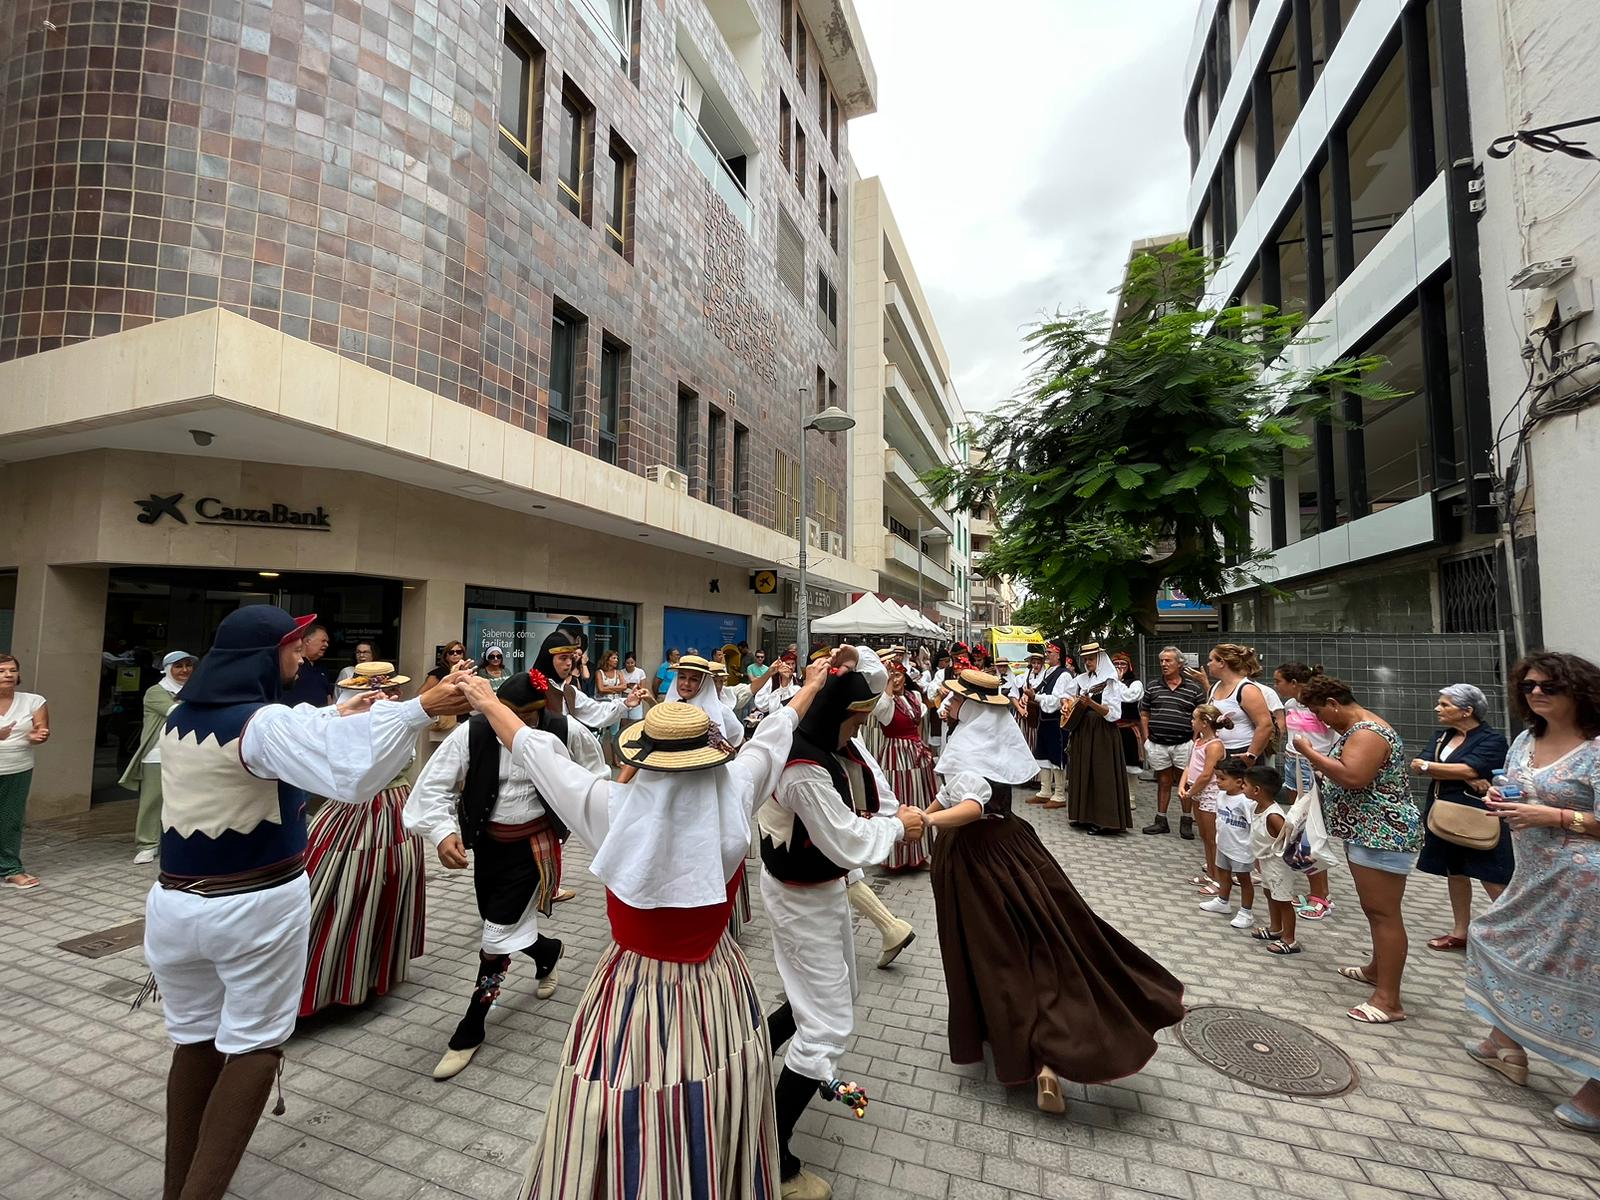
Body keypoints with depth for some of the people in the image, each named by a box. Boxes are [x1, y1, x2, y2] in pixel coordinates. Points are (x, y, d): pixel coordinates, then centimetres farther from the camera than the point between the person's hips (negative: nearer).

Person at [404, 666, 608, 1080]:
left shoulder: (566, 732, -18)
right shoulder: (472, 732, -20)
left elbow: (594, 772, 3)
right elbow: (434, 786, -17)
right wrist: (442, 832, -31)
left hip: (534, 843, -3)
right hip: (487, 842, 3)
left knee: (499, 934, -4)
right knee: (501, 928, 19)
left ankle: (470, 1032, 18)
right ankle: (547, 953, 54)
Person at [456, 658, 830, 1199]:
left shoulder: (610, 809, -24)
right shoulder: (731, 797, -22)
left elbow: (536, 752, -8)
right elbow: (770, 739, -3)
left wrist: (487, 702, 9)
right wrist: (810, 688, 16)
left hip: (632, 993, -1)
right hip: (718, 990, 2)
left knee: (629, 1146, 23)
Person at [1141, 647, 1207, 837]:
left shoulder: (1194, 687, 0)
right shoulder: (1152, 686, 6)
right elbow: (1144, 715, 10)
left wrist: (1195, 741, -6)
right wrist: (1146, 740, 3)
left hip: (1184, 744, -2)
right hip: (1157, 745, 2)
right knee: (1163, 783, 12)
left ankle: (1186, 822, 19)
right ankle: (1161, 821, 20)